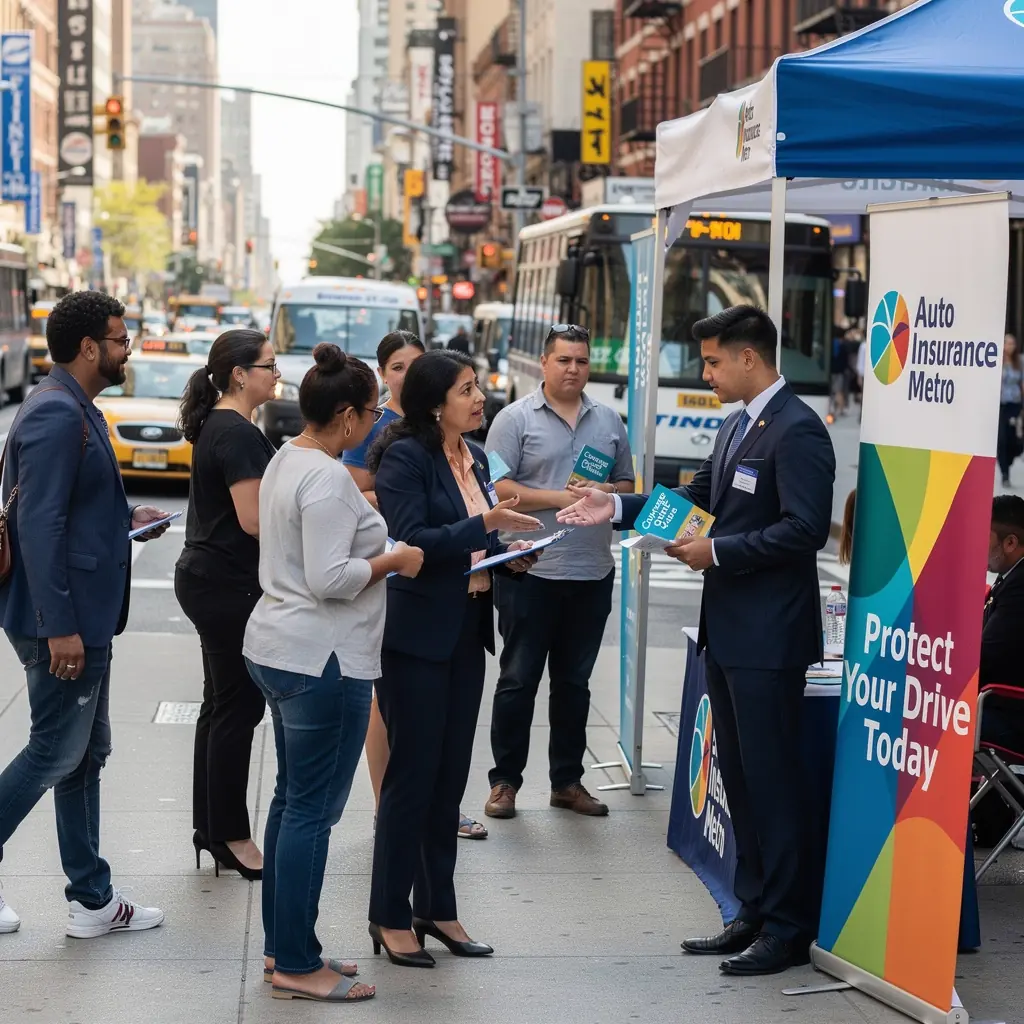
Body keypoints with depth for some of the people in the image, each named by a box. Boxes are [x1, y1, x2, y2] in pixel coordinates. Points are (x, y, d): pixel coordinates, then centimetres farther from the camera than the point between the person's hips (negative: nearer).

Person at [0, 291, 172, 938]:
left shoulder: (77, 410, 14)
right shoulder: (56, 414, -18)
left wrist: (126, 518, 10)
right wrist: (60, 627, -25)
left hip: (84, 618, 11)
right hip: (63, 621, -11)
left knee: (86, 754, 14)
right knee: (57, 753, -2)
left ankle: (93, 900, 21)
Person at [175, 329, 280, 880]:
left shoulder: (217, 426, 13)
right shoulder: (238, 433, -18)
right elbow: (254, 520, -22)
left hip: (207, 580, 10)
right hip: (229, 585, -10)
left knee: (221, 704, 15)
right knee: (240, 706, -3)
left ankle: (210, 827, 22)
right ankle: (231, 835, 4)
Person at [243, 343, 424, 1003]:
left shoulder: (287, 460, 12)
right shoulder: (329, 478, -19)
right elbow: (331, 578, -24)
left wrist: (370, 535, 16)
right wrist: (393, 560, -11)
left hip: (278, 649, 11)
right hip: (322, 662, -11)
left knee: (292, 799, 16)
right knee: (313, 810, -4)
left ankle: (282, 948, 24)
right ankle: (297, 967, 2)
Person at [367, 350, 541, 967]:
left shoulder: (475, 459, 12)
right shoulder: (406, 456, -12)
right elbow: (410, 540, -21)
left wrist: (509, 555, 4)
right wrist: (486, 525, -25)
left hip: (466, 631, 8)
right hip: (416, 634, -8)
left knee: (451, 775, 12)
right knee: (413, 773, -2)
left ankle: (437, 908, 21)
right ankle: (391, 917, 8)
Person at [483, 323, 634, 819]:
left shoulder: (609, 421, 12)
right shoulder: (516, 419, -3)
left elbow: (627, 484, 17)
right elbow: (496, 488, -11)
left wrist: (607, 493, -6)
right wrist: (560, 499, -15)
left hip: (592, 574, 5)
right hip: (531, 572, -4)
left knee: (574, 681, 12)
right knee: (519, 679, 2)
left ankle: (567, 781, 21)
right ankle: (504, 780, 11)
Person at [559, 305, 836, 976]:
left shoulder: (796, 430, -16)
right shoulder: (737, 427, 15)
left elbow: (805, 529, -23)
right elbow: (699, 499, 22)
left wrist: (718, 552, -18)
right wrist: (618, 508, 11)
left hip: (768, 637, -10)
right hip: (728, 630, 10)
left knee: (771, 781, -3)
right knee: (740, 777, 15)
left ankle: (787, 930, 6)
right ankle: (755, 915, 25)